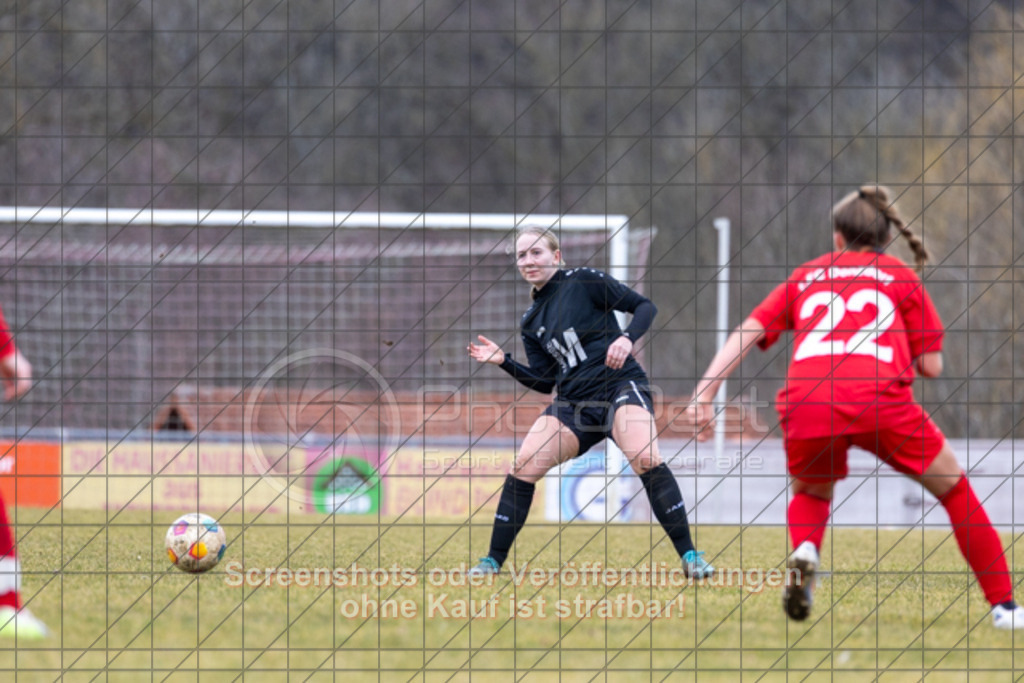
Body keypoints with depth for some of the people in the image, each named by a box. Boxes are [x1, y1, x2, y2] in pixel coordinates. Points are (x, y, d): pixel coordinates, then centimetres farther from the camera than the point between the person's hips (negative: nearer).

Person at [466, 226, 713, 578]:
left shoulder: (585, 282, -1)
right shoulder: (532, 321, 15)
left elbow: (644, 306, -2)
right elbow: (545, 381, 15)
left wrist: (627, 338, -21)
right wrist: (503, 361, 3)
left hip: (619, 387, -6)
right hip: (573, 402, 6)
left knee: (646, 459, -29)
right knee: (522, 467, -8)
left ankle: (690, 556, -23)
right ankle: (493, 560, 3)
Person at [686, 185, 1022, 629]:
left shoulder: (806, 276, 27)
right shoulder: (901, 277, 22)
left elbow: (747, 334, 16)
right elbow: (931, 366, 16)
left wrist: (704, 393, 11)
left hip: (807, 406, 2)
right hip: (879, 398, -2)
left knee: (810, 495, 32)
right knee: (954, 487, 18)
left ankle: (803, 552, -3)